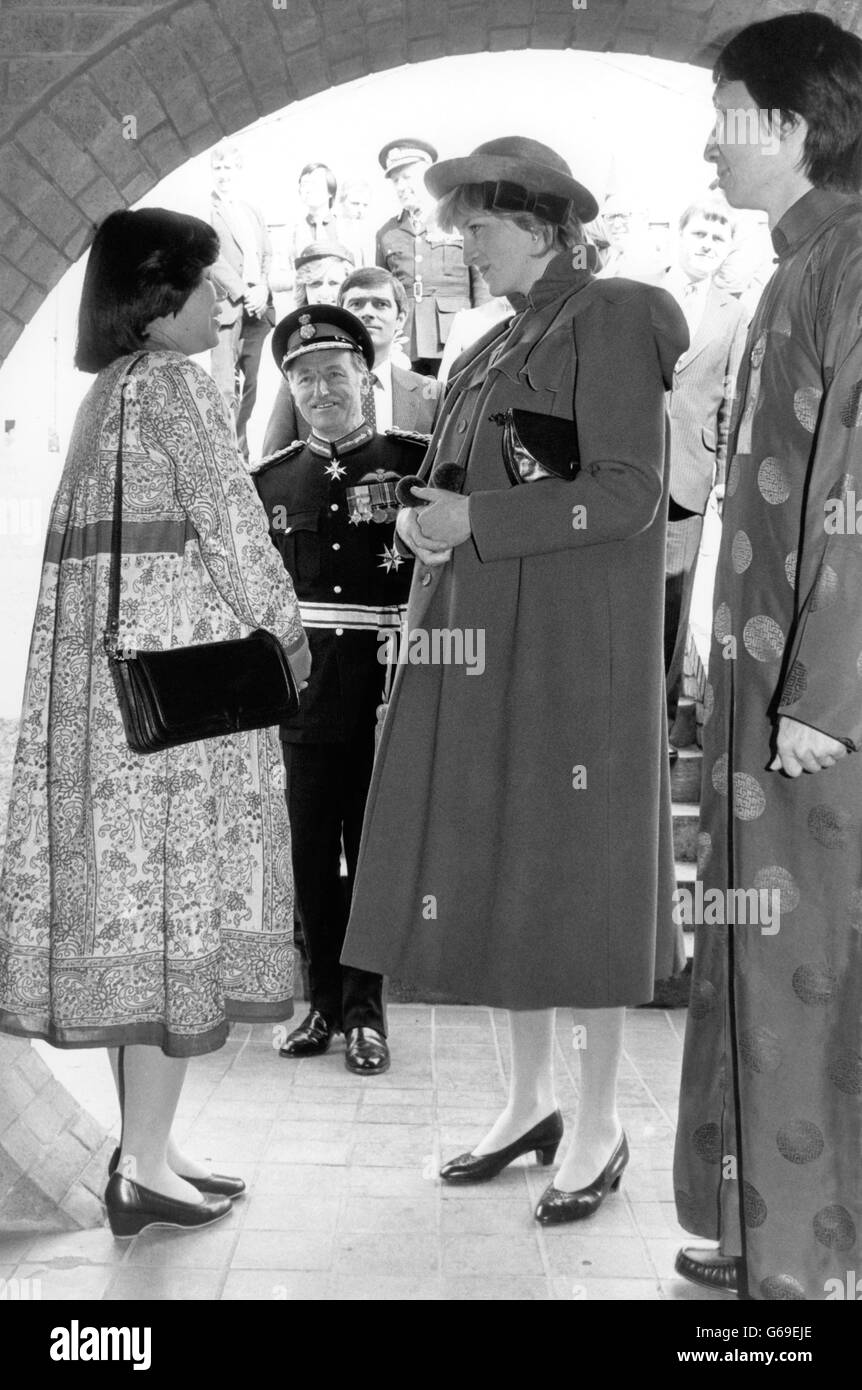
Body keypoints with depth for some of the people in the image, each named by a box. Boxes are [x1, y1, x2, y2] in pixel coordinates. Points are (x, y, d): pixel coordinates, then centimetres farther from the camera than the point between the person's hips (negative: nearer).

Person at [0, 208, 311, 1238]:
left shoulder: (104, 391, 19)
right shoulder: (175, 381, -7)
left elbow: (116, 548, 16)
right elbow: (228, 523, -12)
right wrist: (284, 630, 1)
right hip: (180, 659, -9)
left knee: (129, 884, 9)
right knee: (176, 887, -5)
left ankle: (145, 1148, 16)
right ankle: (144, 1168, -1)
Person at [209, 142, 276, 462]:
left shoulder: (252, 212, 22)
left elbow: (268, 255, 17)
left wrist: (262, 289, -3)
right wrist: (243, 293, -15)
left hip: (257, 308, 6)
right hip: (226, 308, -6)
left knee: (251, 384, 4)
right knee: (226, 388, -12)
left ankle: (241, 453, 10)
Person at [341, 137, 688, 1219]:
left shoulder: (609, 319, -6)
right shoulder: (501, 348, 18)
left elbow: (628, 492, -15)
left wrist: (473, 521, -17)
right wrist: (422, 521, -1)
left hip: (572, 640, -8)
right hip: (484, 640, 8)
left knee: (575, 871, -2)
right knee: (499, 866, 10)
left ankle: (598, 1126, 11)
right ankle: (530, 1101, 22)